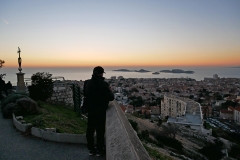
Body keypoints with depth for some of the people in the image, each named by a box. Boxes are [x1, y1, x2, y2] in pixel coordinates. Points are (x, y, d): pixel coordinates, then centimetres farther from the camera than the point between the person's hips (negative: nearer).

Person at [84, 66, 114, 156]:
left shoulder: (88, 83, -6)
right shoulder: (104, 84, -20)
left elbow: (85, 94, 8)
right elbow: (111, 97, -15)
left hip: (90, 111, 4)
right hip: (101, 111, -4)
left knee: (90, 130, 17)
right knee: (100, 131, 11)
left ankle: (91, 149, 29)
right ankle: (99, 150, 23)